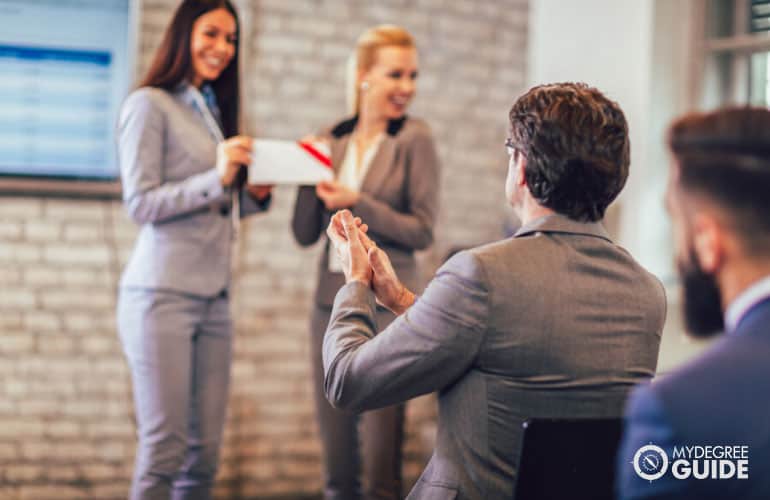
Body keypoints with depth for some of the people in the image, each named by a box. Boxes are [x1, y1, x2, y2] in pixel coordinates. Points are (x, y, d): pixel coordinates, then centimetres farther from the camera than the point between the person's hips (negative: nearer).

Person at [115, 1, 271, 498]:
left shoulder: (214, 111, 20)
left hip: (214, 298, 7)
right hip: (162, 294, -7)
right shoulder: (149, 104, -1)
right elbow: (141, 204, -8)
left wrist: (255, 195, 3)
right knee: (164, 449, -6)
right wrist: (218, 178, -17)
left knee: (205, 452, 4)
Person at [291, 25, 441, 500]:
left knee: (381, 446, -4)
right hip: (332, 300, 5)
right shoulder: (331, 140, 8)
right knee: (335, 446, 10)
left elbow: (423, 231, -6)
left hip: (387, 305, -4)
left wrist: (357, 204, -15)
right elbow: (306, 233, 7)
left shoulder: (415, 139, -4)